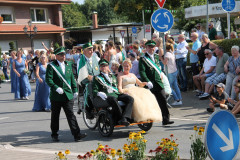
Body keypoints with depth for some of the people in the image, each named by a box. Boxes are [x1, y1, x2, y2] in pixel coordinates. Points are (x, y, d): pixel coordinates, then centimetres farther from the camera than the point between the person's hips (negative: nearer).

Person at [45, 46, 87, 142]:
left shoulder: (68, 65, 13)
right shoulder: (51, 66, -4)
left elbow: (72, 79, 18)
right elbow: (48, 79, -12)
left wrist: (75, 90, 13)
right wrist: (56, 88, -22)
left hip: (68, 95, 3)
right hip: (56, 96, -3)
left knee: (71, 115, -3)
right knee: (55, 116, 9)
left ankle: (76, 135, -8)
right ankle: (54, 134, 23)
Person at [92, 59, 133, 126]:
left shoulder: (113, 76, 32)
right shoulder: (97, 78, 19)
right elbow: (94, 90, 7)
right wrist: (99, 93, -17)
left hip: (116, 94, 5)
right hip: (106, 96, -5)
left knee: (130, 98, -24)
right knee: (113, 99, -42)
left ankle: (124, 118, -41)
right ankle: (120, 118, -33)